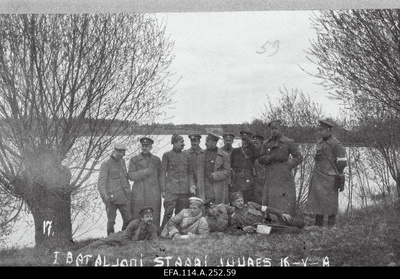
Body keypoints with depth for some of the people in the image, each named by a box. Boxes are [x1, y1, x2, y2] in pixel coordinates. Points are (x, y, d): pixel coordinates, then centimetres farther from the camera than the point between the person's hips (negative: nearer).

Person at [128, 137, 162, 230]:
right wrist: (145, 172, -13)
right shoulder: (134, 159, 8)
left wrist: (161, 190, 4)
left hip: (153, 194, 1)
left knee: (154, 218, -2)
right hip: (138, 194, -1)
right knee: (136, 219, -3)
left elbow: (160, 176, 14)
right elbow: (130, 176, -2)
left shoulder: (156, 160, 12)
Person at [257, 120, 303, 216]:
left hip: (284, 177, -4)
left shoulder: (289, 142, 2)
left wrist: (287, 166, -9)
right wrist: (270, 157, -9)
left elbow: (299, 157, 2)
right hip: (270, 178, 4)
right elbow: (260, 160, 11)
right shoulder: (266, 143, 14)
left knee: (285, 205, -7)